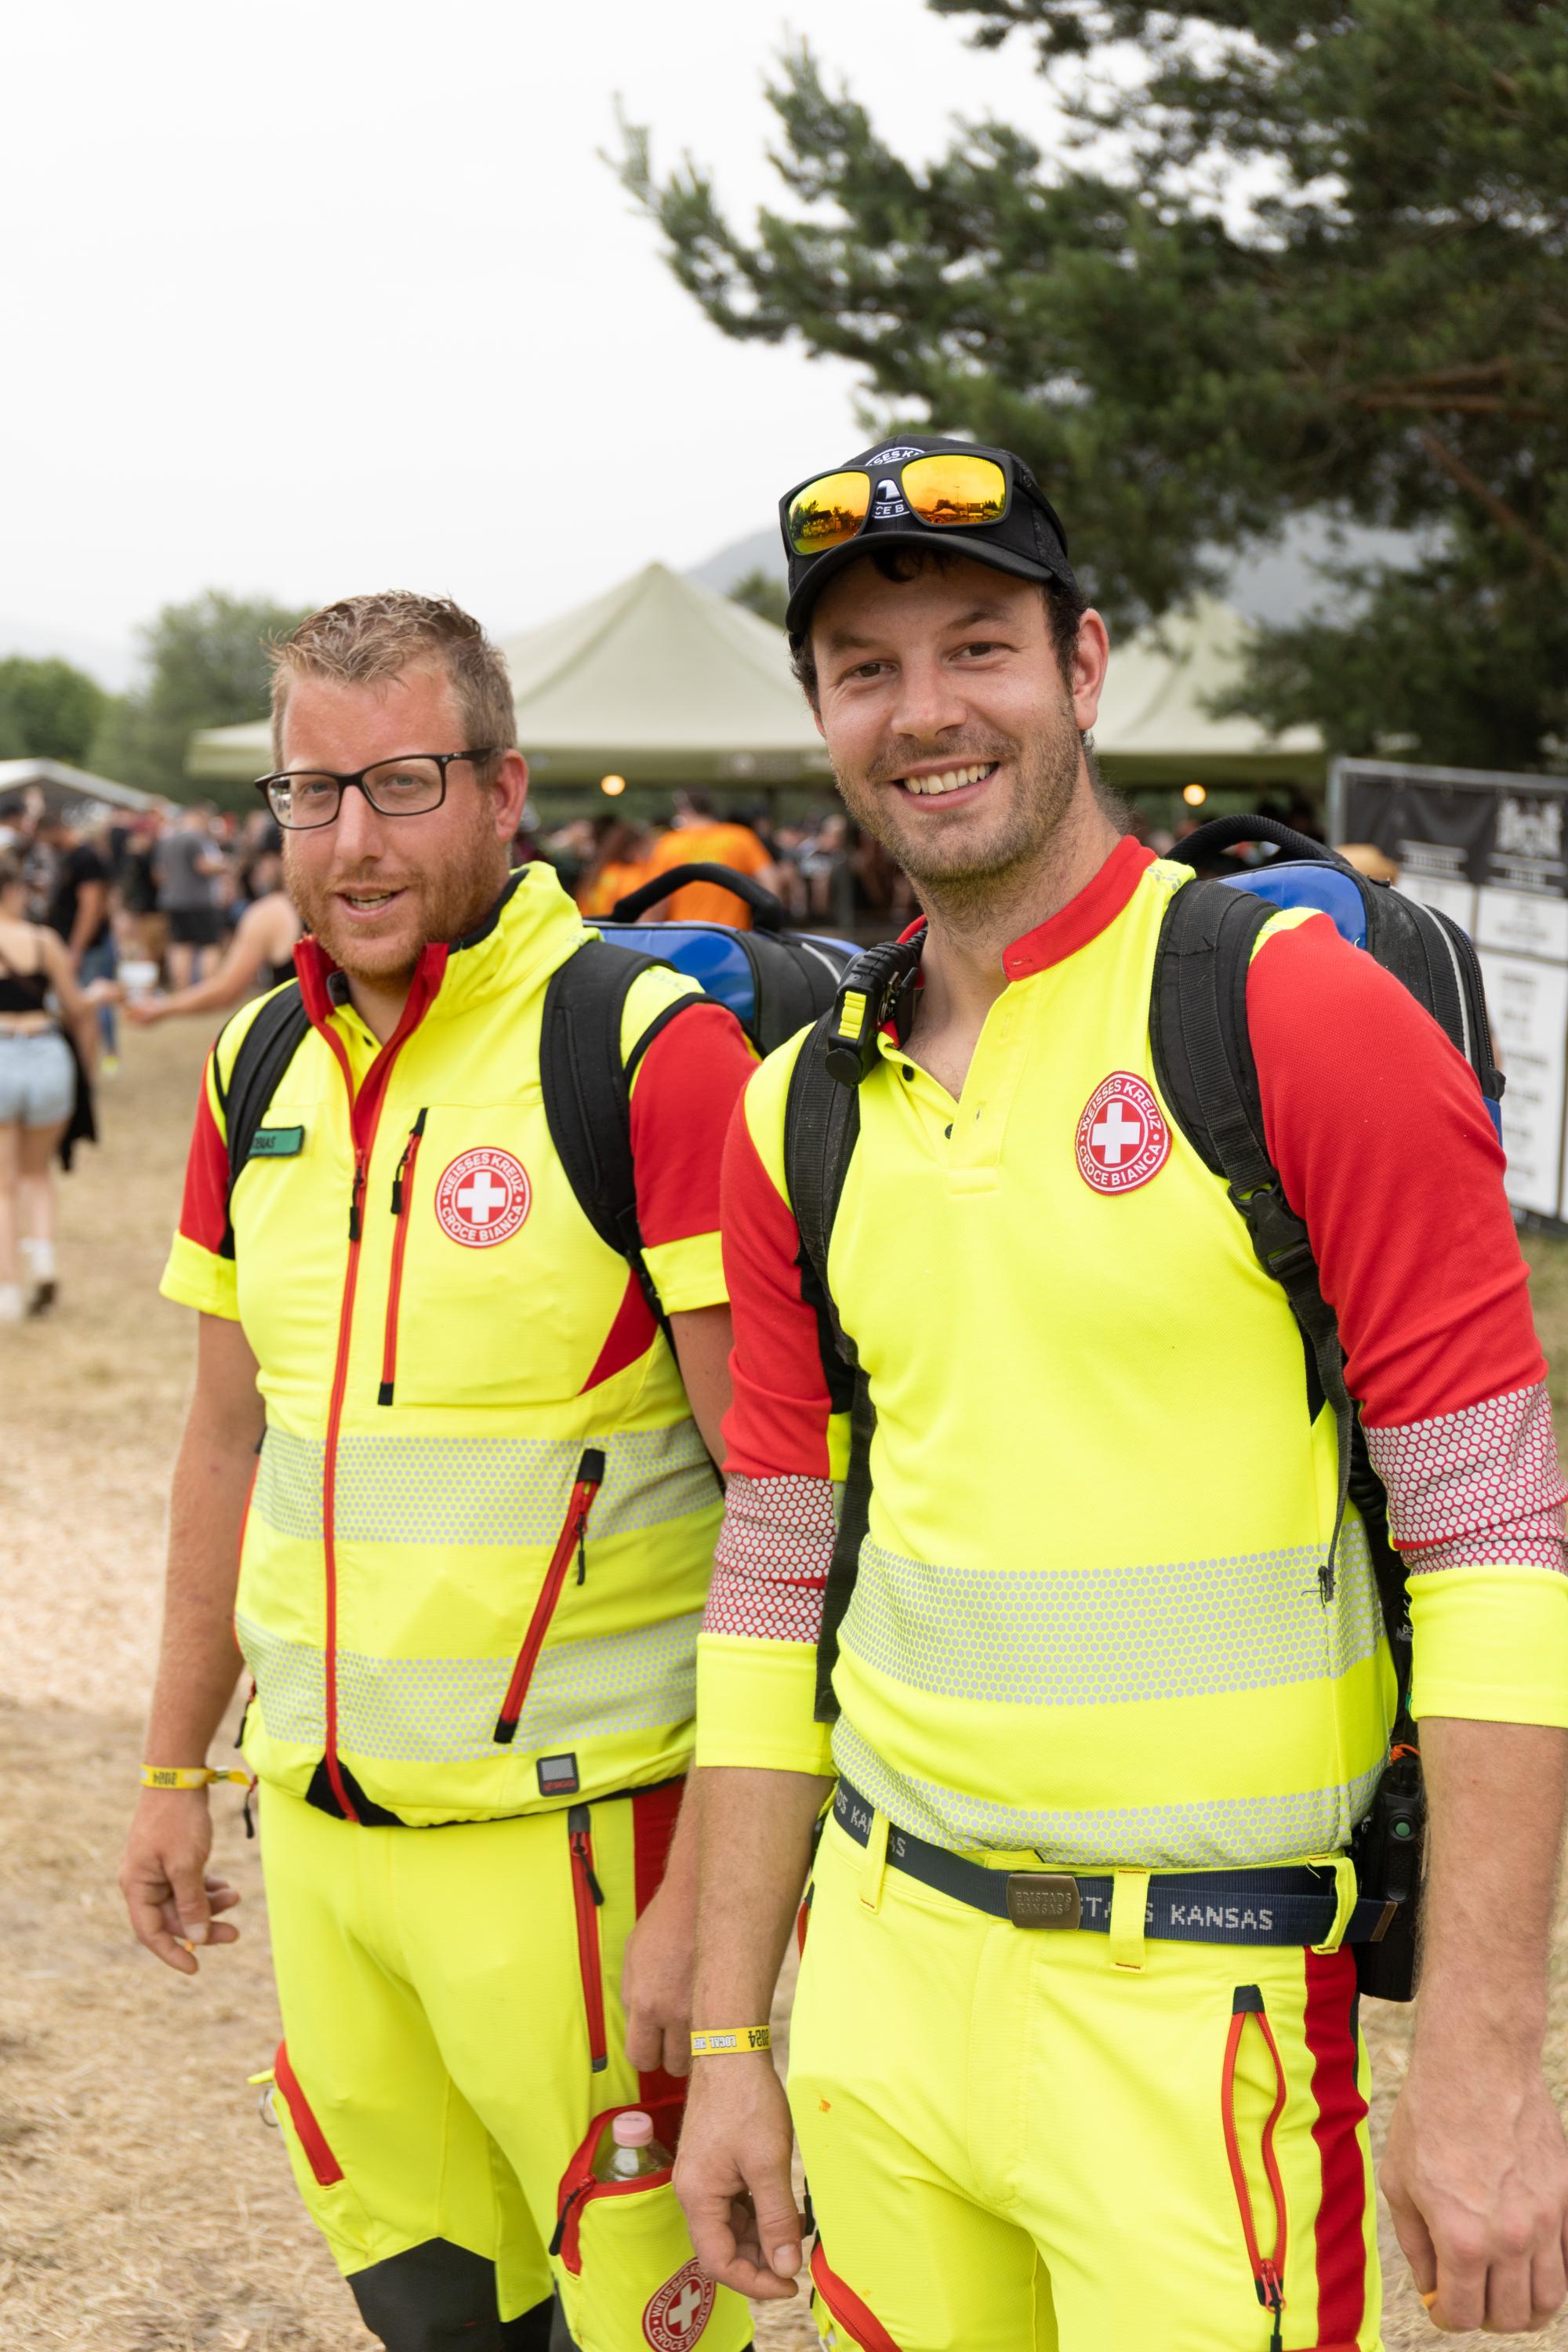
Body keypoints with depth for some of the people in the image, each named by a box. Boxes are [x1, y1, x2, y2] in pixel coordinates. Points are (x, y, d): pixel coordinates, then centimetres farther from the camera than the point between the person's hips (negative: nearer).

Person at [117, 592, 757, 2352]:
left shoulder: (656, 1052, -13)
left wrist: (714, 1888, -18)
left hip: (572, 1840, -6)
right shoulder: (259, 1071, 8)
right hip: (316, 1826, 6)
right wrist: (174, 1764, 18)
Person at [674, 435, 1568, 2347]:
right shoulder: (802, 1113, 7)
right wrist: (729, 2046, 10)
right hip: (880, 1967, 5)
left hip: (1200, 1996, -5)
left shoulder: (1304, 1018, -10)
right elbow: (775, 1584, 11)